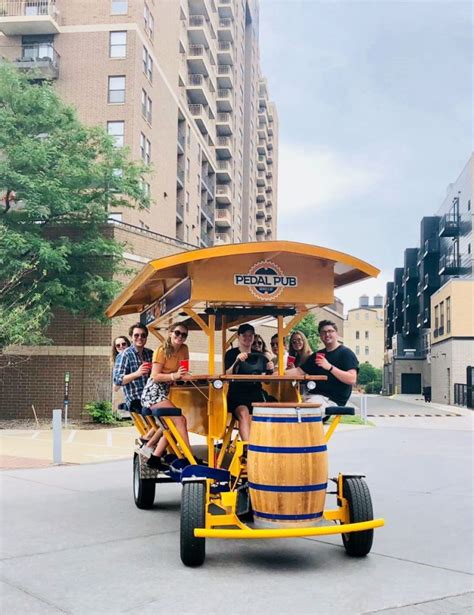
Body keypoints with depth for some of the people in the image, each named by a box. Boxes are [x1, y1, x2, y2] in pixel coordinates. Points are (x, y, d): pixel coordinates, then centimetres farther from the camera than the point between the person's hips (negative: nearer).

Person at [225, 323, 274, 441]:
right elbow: (226, 375, -9)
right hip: (237, 393, -3)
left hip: (256, 392, 3)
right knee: (243, 413, -32)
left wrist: (270, 370, -7)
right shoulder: (231, 354, 7)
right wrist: (237, 361, -24)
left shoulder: (259, 355, 18)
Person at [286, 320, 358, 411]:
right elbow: (299, 371, 18)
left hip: (332, 400, -7)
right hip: (313, 395, 7)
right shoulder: (317, 355, 21)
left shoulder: (346, 353, -2)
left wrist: (329, 367, -24)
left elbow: (352, 380, -15)